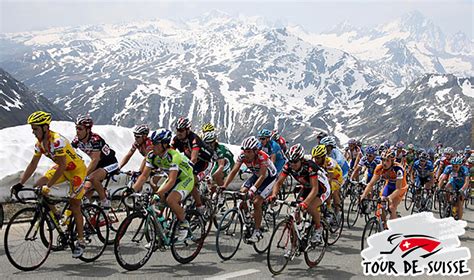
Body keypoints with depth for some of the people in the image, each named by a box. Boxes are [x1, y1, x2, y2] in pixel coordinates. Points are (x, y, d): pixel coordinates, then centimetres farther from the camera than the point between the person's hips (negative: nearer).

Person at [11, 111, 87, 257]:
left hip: (77, 170, -8)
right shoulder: (40, 143, -6)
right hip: (63, 168, 8)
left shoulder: (57, 141, -32)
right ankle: (55, 215, 8)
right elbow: (33, 164, -2)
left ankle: (81, 242, 6)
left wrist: (48, 186, -37)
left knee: (74, 205, -5)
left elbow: (62, 166, -35)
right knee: (38, 186, -9)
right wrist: (20, 184, -10)